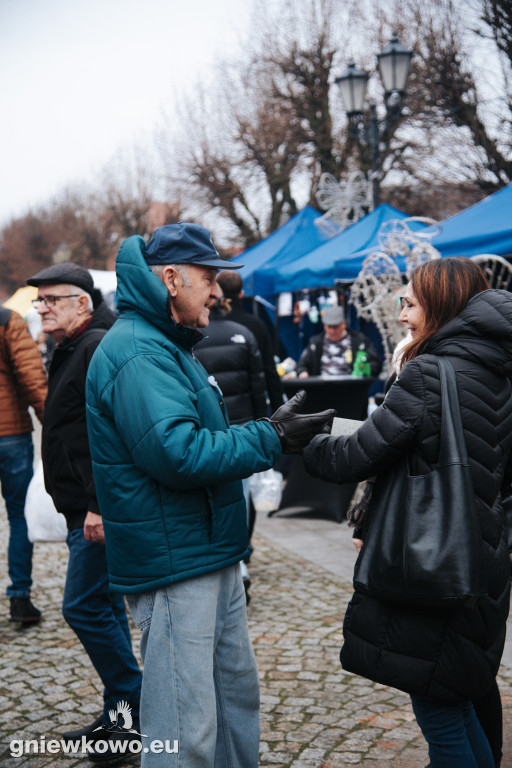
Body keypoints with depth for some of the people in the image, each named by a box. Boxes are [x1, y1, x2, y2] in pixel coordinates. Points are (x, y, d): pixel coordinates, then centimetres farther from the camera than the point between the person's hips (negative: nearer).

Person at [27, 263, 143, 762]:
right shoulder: (71, 350, 18)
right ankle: (120, 715, 25)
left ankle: (137, 711, 7)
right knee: (104, 606, 15)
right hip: (84, 509, 11)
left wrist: (100, 506, -27)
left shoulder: (98, 348, -15)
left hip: (100, 512, -11)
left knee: (84, 607, -6)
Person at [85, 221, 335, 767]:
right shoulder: (136, 353, -19)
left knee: (237, 696, 21)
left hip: (211, 558, 11)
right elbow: (178, 454, -29)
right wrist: (271, 439, -20)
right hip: (173, 566, -11)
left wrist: (275, 431, 10)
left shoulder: (166, 345, 17)